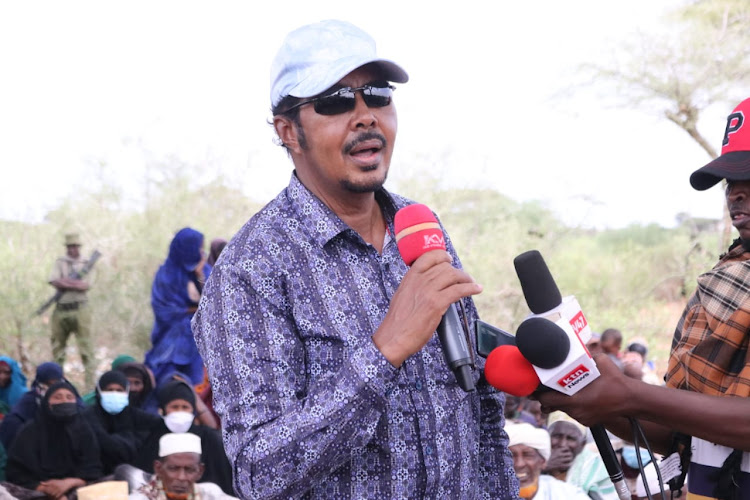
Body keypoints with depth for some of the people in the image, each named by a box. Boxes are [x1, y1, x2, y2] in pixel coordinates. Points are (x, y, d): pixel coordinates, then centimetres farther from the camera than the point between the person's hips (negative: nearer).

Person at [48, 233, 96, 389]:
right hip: (61, 310, 2)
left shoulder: (86, 264, 8)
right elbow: (54, 282, -5)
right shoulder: (60, 263, 11)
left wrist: (65, 283, -8)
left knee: (86, 346, -8)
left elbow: (86, 285, -6)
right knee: (58, 346, 8)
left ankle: (90, 381, -9)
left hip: (79, 310, -2)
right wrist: (75, 284, -11)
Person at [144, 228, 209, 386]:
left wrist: (200, 277, -14)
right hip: (173, 336, -3)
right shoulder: (167, 274, -7)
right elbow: (166, 311, -9)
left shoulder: (203, 270, 5)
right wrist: (193, 309, -3)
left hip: (196, 336, 4)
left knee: (193, 384, 0)